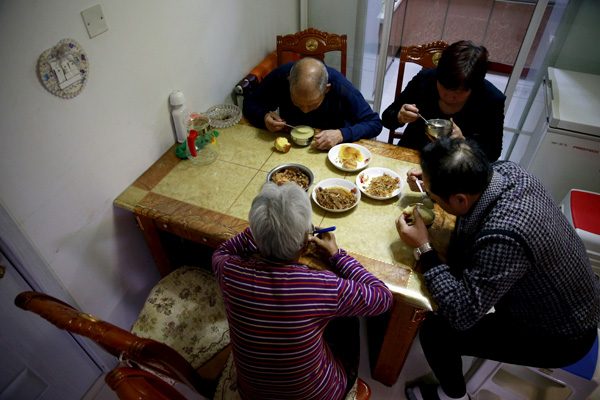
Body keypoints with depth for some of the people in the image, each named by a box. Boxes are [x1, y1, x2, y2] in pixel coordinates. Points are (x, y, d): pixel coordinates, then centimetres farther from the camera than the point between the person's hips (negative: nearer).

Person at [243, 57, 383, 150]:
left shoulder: (342, 88, -26)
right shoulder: (279, 77, -20)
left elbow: (375, 123, -18)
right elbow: (250, 103, -4)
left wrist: (341, 134, -34)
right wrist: (264, 118, -27)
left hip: (330, 148, -3)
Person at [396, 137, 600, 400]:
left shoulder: (502, 240, -43)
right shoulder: (506, 170, -18)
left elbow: (461, 315, -31)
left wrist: (424, 249, -27)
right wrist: (431, 181, -9)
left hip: (558, 339, -8)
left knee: (434, 331, -10)